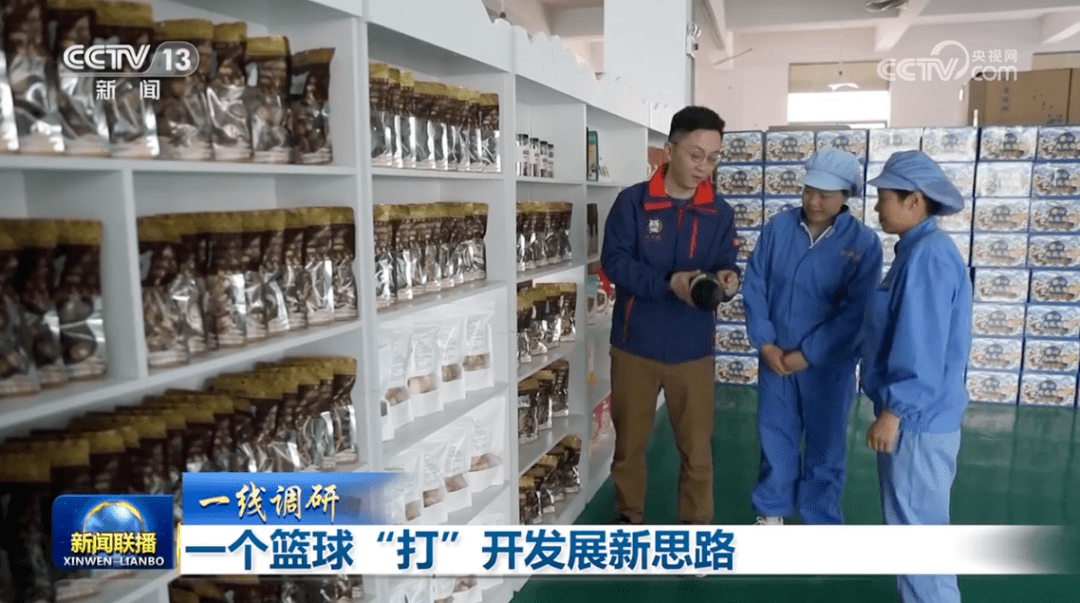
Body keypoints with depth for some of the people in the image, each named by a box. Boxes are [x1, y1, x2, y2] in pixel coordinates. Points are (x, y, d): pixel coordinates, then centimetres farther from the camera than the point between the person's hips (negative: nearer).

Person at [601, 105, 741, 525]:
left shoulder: (720, 212, 1)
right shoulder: (633, 202, -8)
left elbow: (724, 266, 4)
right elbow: (614, 263, -14)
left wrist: (725, 280, -21)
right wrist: (669, 282, -26)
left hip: (693, 349, 2)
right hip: (635, 345, -1)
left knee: (697, 448, 10)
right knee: (630, 441, 15)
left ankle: (697, 528, 29)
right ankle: (629, 518, 36)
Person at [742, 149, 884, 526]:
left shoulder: (863, 242, -11)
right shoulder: (779, 227, -4)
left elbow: (855, 311, -14)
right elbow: (754, 286, -3)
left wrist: (807, 354, -17)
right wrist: (764, 342, -11)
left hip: (828, 364, -2)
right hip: (775, 358, 3)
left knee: (825, 446, 13)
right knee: (774, 438, 16)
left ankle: (820, 524, 32)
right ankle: (771, 512, 36)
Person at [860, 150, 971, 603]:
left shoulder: (928, 255, -20)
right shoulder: (918, 251, 11)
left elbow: (922, 347, -25)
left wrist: (892, 411, -21)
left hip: (918, 419, -10)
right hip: (916, 414, 10)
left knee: (917, 527, 2)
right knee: (911, 522, 21)